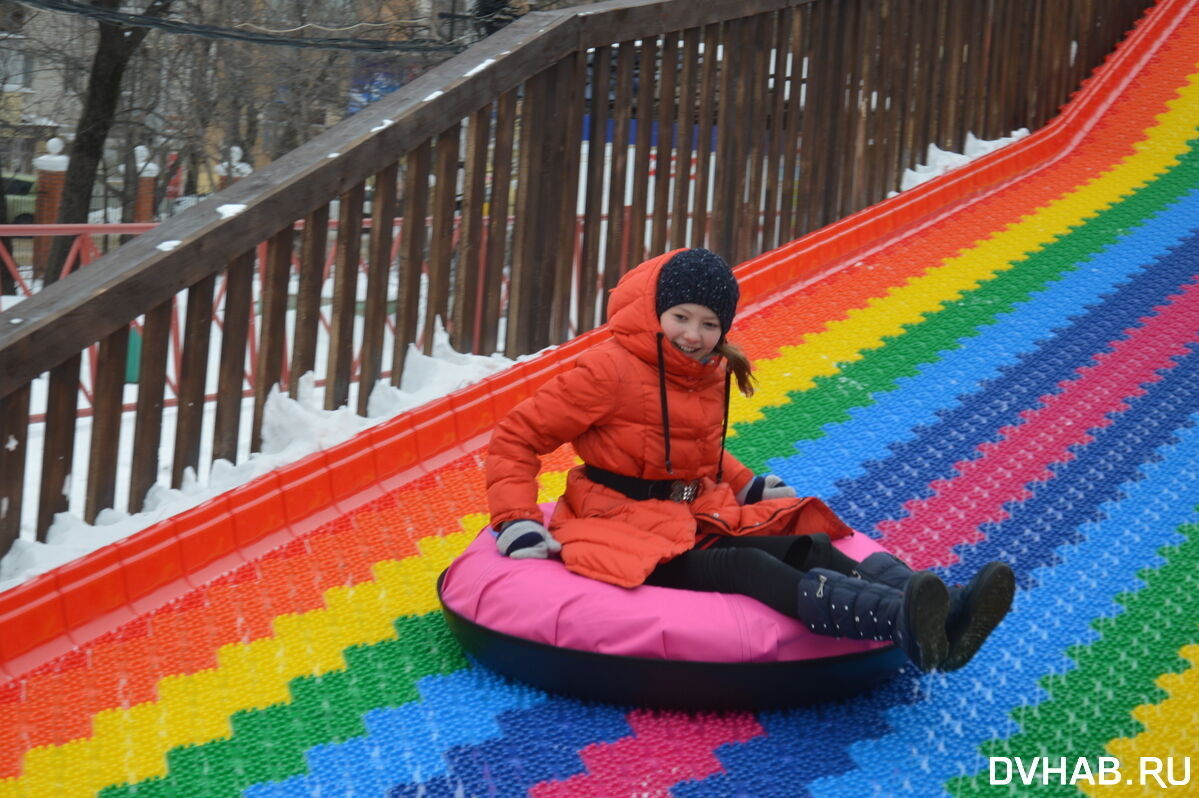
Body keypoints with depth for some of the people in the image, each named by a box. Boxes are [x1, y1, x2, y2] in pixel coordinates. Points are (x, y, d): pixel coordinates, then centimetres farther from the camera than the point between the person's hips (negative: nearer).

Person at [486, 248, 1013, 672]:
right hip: (623, 534, -7)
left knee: (807, 549, -20)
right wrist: (516, 524, -18)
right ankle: (901, 623, -56)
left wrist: (746, 486, 16)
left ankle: (938, 620, -42)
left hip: (696, 522, 7)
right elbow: (516, 438, -8)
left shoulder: (711, 374, 12)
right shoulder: (610, 370, -11)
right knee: (751, 568, -33)